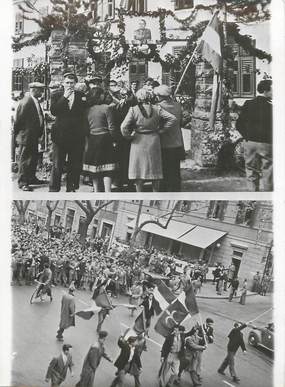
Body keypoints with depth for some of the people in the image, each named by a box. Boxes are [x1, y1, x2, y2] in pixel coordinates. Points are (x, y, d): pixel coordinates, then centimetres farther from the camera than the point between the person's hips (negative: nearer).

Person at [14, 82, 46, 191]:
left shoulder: (36, 101, 9)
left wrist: (39, 133, 14)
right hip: (26, 136, -9)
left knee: (34, 158, 17)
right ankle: (22, 183, 8)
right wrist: (16, 134, -6)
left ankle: (31, 178, 31)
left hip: (34, 136, 9)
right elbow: (18, 119, -15)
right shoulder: (25, 102, -19)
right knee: (25, 160, -1)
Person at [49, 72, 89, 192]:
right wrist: (64, 97, -14)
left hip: (77, 136, 1)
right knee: (57, 165, 2)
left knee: (75, 165, 6)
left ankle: (71, 188, 17)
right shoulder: (56, 95, 5)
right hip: (60, 135, -1)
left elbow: (85, 114, 7)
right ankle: (54, 189, 8)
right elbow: (53, 111, -12)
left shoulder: (81, 96, 6)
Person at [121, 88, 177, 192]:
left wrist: (129, 136, -2)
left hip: (139, 142, -2)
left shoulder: (133, 110, -10)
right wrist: (161, 130, 1)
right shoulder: (156, 109, -2)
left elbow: (124, 127, -18)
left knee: (139, 170, 6)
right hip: (154, 141, 3)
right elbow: (172, 118, -4)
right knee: (155, 170, 14)